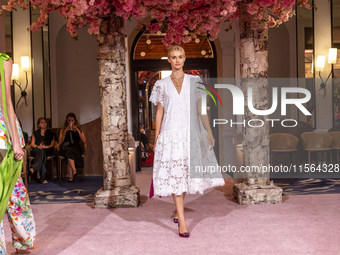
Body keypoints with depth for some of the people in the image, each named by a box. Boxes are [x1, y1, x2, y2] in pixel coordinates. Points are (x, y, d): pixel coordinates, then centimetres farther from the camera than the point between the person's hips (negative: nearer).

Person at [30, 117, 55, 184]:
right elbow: (32, 144, 12)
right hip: (36, 150, 0)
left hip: (47, 150, 0)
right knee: (42, 153, -39)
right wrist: (38, 146, -11)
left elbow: (52, 145, 11)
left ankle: (33, 168, -56)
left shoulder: (50, 133, 22)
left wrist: (46, 147, -12)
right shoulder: (35, 133, 24)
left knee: (42, 151, -39)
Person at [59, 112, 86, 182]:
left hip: (76, 149, 0)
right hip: (65, 149, 0)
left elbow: (84, 140, -1)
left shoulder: (78, 129, 15)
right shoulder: (63, 130, 15)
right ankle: (74, 170, -49)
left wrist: (78, 130, -10)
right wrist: (65, 131, -9)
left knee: (69, 154, -35)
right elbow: (60, 142, 0)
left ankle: (70, 176, -39)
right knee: (68, 150, -37)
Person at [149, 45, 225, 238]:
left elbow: (201, 109, 6)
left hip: (191, 133, 1)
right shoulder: (162, 85, 7)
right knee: (174, 175, -7)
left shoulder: (195, 81, 8)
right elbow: (159, 112, 8)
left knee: (186, 173, 8)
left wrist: (209, 132, -1)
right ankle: (182, 222, -6)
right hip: (170, 134, -1)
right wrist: (156, 138, 5)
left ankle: (178, 210, 32)